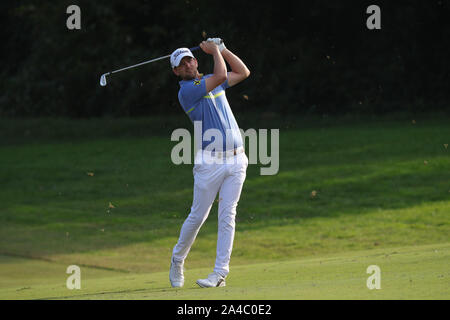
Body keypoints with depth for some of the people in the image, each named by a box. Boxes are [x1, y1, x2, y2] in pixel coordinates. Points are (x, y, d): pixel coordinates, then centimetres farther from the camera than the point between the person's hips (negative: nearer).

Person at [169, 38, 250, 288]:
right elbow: (221, 75, -16)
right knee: (198, 216, 0)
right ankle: (177, 260, 22)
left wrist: (222, 49, 17)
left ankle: (220, 273, -3)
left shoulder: (210, 82, 17)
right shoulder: (186, 91, -7)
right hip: (209, 162, -5)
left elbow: (243, 72, 26)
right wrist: (215, 51, 0)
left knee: (227, 216, -2)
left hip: (236, 161, 5)